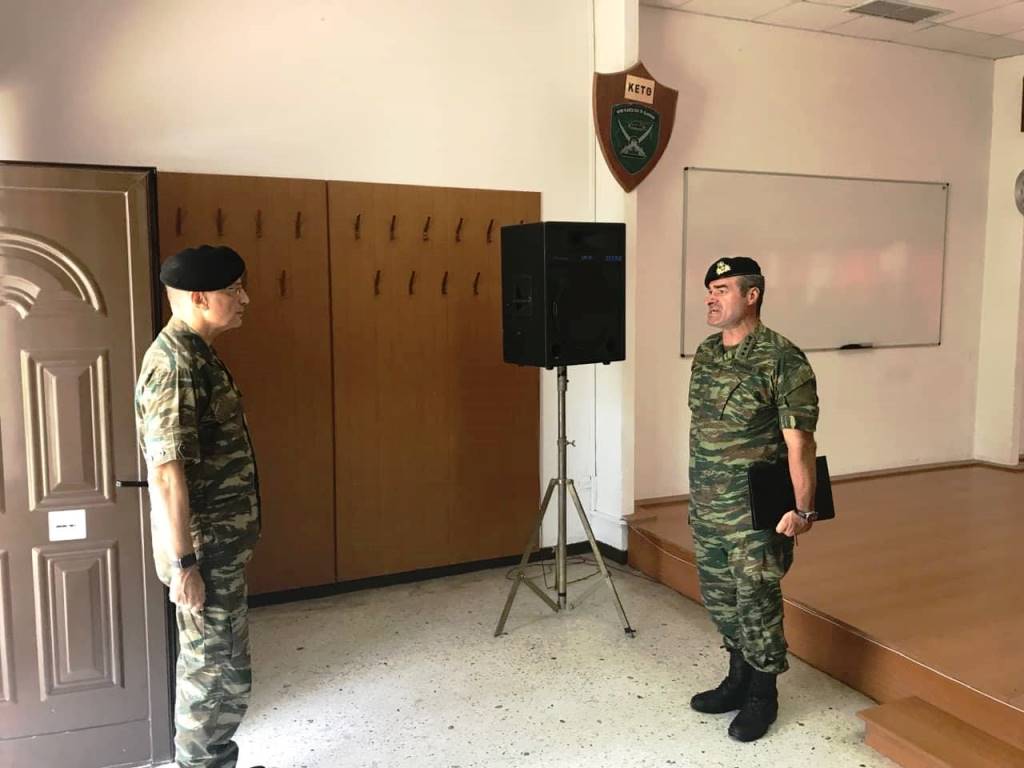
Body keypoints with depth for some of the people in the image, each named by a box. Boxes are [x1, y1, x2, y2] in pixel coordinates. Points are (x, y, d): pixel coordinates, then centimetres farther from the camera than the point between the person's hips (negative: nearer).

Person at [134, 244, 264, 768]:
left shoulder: (196, 356, 10)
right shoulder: (175, 365, -21)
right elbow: (165, 473, -24)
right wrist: (183, 562, -21)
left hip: (221, 543, 10)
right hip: (204, 549, -10)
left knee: (228, 667, 20)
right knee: (209, 669, 5)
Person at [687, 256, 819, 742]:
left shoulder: (782, 360, -16)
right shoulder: (705, 353, 7)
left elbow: (798, 441, -17)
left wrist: (803, 509, -18)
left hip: (756, 510, -7)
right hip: (706, 507, 7)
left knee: (756, 603, 4)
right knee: (719, 599, 17)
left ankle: (763, 695, 25)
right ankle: (739, 678, 37)